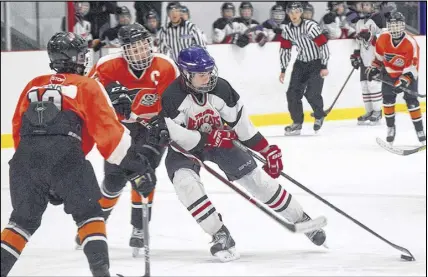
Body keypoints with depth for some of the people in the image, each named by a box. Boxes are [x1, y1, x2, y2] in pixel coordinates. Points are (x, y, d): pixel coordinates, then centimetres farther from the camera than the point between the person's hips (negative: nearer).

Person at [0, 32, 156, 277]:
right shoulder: (87, 86, 14)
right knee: (88, 213, 11)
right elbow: (108, 131, 5)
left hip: (25, 157, 4)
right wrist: (137, 167, 9)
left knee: (24, 218, 19)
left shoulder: (33, 85, 28)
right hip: (65, 157, -4)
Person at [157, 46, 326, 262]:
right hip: (185, 147, -3)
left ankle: (301, 220, 14)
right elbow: (174, 135, -29)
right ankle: (220, 235, -22)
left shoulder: (220, 88, -17)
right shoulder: (172, 98, -28)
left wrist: (266, 150, -5)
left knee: (256, 179, -1)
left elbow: (240, 121, -7)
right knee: (185, 181, -31)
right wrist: (210, 138, -29)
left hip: (220, 140, 3)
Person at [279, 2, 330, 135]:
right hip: (301, 63, 6)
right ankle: (297, 123, 5)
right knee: (293, 93, -4)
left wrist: (324, 66, -20)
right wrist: (283, 69, 6)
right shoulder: (287, 29, -2)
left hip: (316, 63, -6)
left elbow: (323, 45, -20)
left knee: (312, 93, -15)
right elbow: (285, 50, 7)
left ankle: (319, 117, 12)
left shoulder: (311, 26, -21)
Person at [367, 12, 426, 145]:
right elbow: (379, 56, 6)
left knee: (411, 101, -10)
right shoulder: (383, 39, -15)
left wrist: (403, 81, -41)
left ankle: (420, 130, -3)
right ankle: (390, 128, 12)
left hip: (407, 74, -4)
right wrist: (374, 68, 0)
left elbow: (412, 67, -31)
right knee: (388, 98, -3)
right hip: (389, 73, 4)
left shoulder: (411, 44, -29)